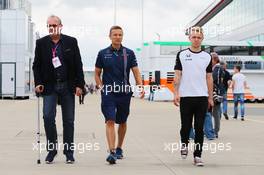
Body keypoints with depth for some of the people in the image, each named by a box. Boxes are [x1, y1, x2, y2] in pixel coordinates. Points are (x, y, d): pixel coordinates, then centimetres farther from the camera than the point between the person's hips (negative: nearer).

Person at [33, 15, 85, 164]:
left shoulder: (71, 42, 1)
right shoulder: (41, 43, 3)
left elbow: (78, 65, 1)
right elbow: (36, 65, 6)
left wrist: (79, 85, -5)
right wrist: (38, 83, -6)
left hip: (68, 86, 0)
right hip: (50, 86, 0)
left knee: (69, 120, 5)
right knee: (48, 117, -12)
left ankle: (69, 152, 14)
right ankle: (52, 149, 5)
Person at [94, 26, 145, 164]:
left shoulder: (129, 53, 4)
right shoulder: (103, 53, 3)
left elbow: (136, 72, 1)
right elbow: (97, 73, 10)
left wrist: (141, 87, -14)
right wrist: (101, 87, -4)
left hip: (124, 92, 2)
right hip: (108, 93, -2)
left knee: (122, 122, 13)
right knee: (110, 121, -13)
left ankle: (119, 148, 31)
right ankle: (112, 152, -19)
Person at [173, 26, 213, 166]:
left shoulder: (207, 57, 8)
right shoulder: (182, 55, 3)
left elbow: (209, 78, 11)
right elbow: (177, 75, 1)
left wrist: (210, 97, 7)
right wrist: (176, 94, -8)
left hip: (202, 97, 1)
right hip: (185, 96, -1)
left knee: (199, 128, 1)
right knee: (186, 125, 6)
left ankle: (197, 155, 6)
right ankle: (184, 144, 33)